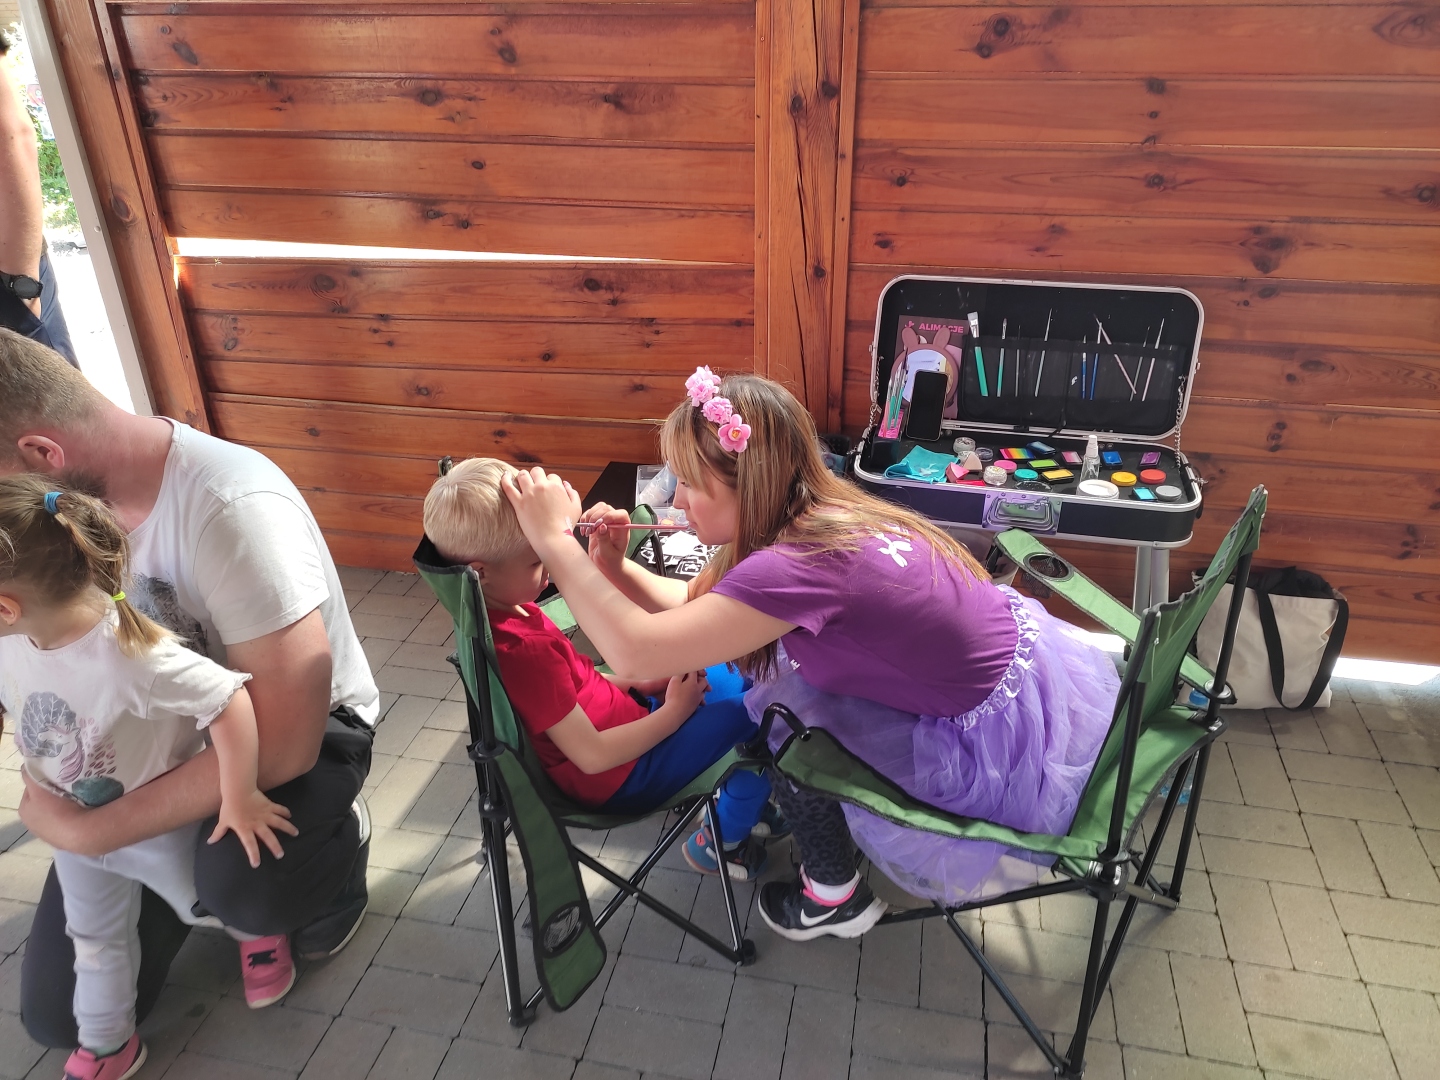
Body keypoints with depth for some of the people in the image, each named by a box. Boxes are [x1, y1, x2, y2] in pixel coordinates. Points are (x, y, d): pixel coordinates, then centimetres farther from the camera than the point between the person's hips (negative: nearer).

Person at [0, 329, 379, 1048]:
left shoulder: (232, 506, -34)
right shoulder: (72, 489, -10)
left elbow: (284, 743, -35)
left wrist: (90, 830, -27)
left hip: (300, 726, -6)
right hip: (162, 732, 6)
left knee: (240, 888, -39)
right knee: (59, 1012, 5)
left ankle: (336, 842, -3)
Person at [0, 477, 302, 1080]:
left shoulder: (130, 656, -43)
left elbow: (230, 701, -42)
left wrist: (239, 800, -34)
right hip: (76, 827, 7)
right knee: (92, 938, 23)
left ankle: (261, 936, 54)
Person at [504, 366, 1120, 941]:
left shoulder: (803, 563, -30)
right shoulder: (828, 514, -3)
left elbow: (637, 653, -30)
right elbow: (697, 605, 6)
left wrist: (554, 538, -21)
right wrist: (612, 565, -8)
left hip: (1007, 750, -8)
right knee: (793, 664, 9)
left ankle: (834, 898, 19)